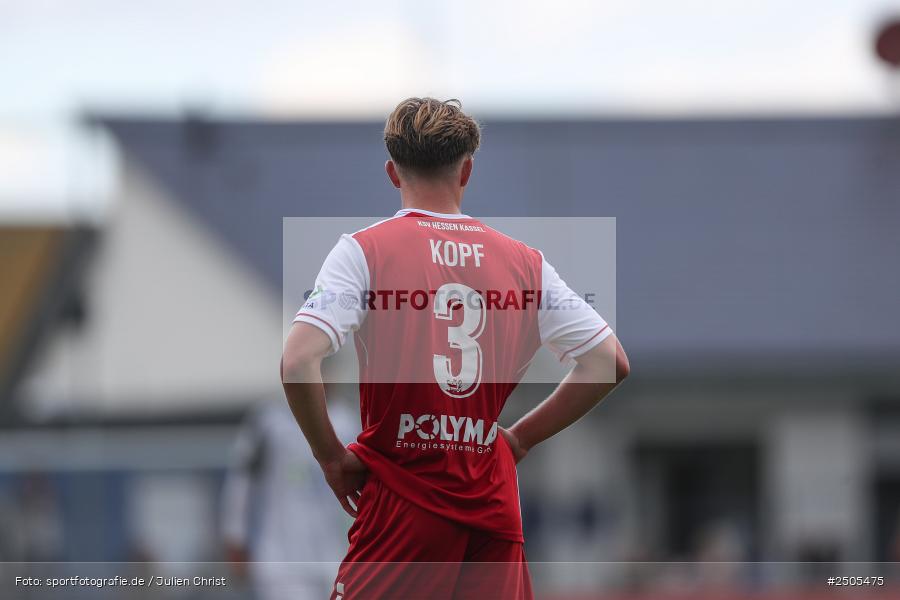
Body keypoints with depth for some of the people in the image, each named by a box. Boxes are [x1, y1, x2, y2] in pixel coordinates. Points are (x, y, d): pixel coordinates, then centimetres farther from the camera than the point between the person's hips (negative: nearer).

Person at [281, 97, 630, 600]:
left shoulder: (365, 250, -4)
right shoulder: (526, 261, 6)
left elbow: (297, 361, -16)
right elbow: (611, 362, 7)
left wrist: (332, 457, -2)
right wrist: (521, 438, 13)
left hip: (400, 503, -3)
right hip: (495, 510, 3)